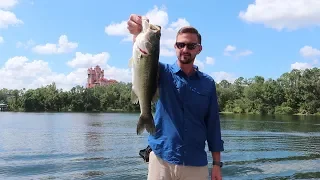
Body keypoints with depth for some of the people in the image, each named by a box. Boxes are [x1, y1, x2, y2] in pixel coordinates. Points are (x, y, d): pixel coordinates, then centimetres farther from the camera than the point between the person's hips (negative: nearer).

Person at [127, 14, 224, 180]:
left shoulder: (208, 83, 5)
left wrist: (217, 164, 3)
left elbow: (213, 124, 6)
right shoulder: (163, 73, 0)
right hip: (162, 160, -1)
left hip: (196, 164, 1)